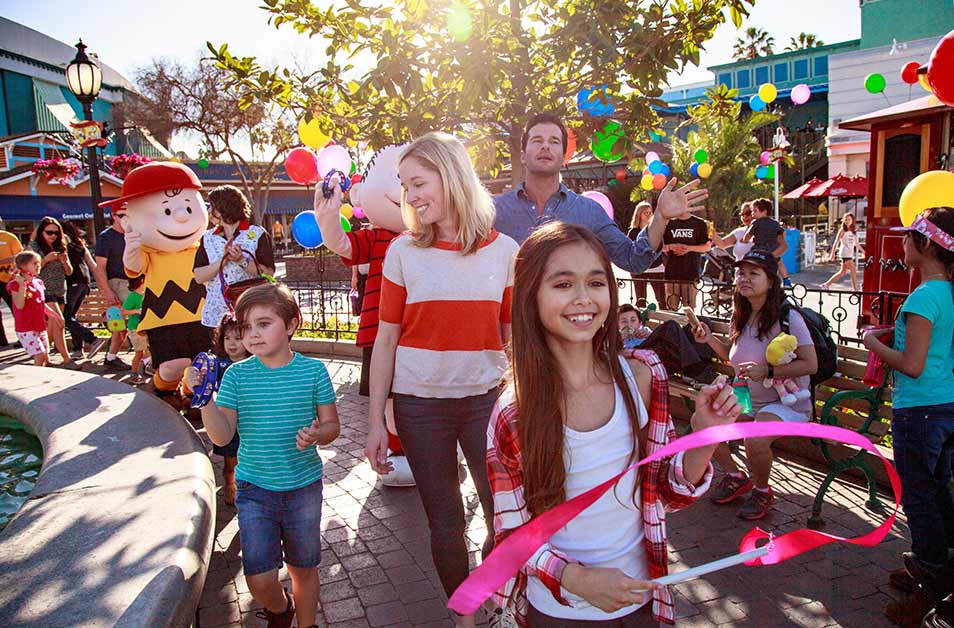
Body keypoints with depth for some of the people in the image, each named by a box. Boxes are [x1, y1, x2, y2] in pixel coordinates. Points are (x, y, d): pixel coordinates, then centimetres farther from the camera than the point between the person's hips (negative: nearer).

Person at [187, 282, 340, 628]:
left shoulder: (313, 370, -8)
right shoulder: (237, 375, -6)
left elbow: (332, 424, -1)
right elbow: (222, 436, -8)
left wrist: (316, 435, -23)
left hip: (303, 486, 0)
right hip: (254, 488, 0)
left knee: (304, 570, 15)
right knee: (259, 579, -1)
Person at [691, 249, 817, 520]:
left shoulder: (787, 317, -18)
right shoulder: (740, 317, 4)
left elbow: (810, 364, -18)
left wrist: (767, 371, -29)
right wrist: (710, 339, 0)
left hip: (788, 401, -7)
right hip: (748, 398, 7)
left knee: (755, 441, -33)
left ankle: (762, 491, 2)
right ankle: (735, 477, 15)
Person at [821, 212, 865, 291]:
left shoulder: (853, 231, 13)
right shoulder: (842, 230, -6)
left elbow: (856, 243, 23)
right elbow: (836, 242, -9)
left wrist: (863, 251, 25)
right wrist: (832, 254, -14)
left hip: (850, 254, 7)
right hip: (845, 254, -7)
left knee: (842, 272, 10)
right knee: (853, 271, -8)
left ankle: (826, 284, 15)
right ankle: (856, 290, -3)